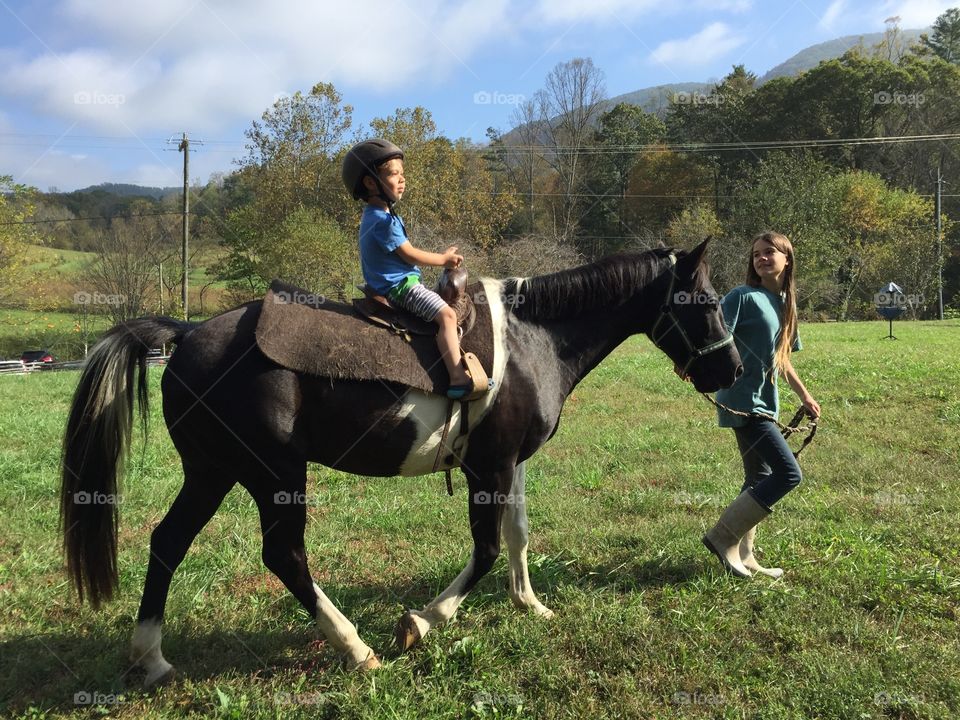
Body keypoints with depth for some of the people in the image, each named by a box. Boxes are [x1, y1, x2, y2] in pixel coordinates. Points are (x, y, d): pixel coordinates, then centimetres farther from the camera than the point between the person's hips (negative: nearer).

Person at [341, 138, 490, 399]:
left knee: (444, 310, 24)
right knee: (447, 314, -21)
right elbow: (410, 255, -17)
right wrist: (444, 259, -3)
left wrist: (442, 256, 14)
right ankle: (459, 380, -30)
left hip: (393, 284, 11)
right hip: (398, 286, -11)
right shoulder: (382, 220, -19)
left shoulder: (377, 215, 13)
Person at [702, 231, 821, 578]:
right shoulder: (742, 297, -10)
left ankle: (742, 556, 23)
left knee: (759, 479, 13)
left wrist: (805, 396, 24)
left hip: (765, 403, 9)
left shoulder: (786, 303, 14)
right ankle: (723, 536, -5)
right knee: (788, 473, -13)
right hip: (743, 403, -9)